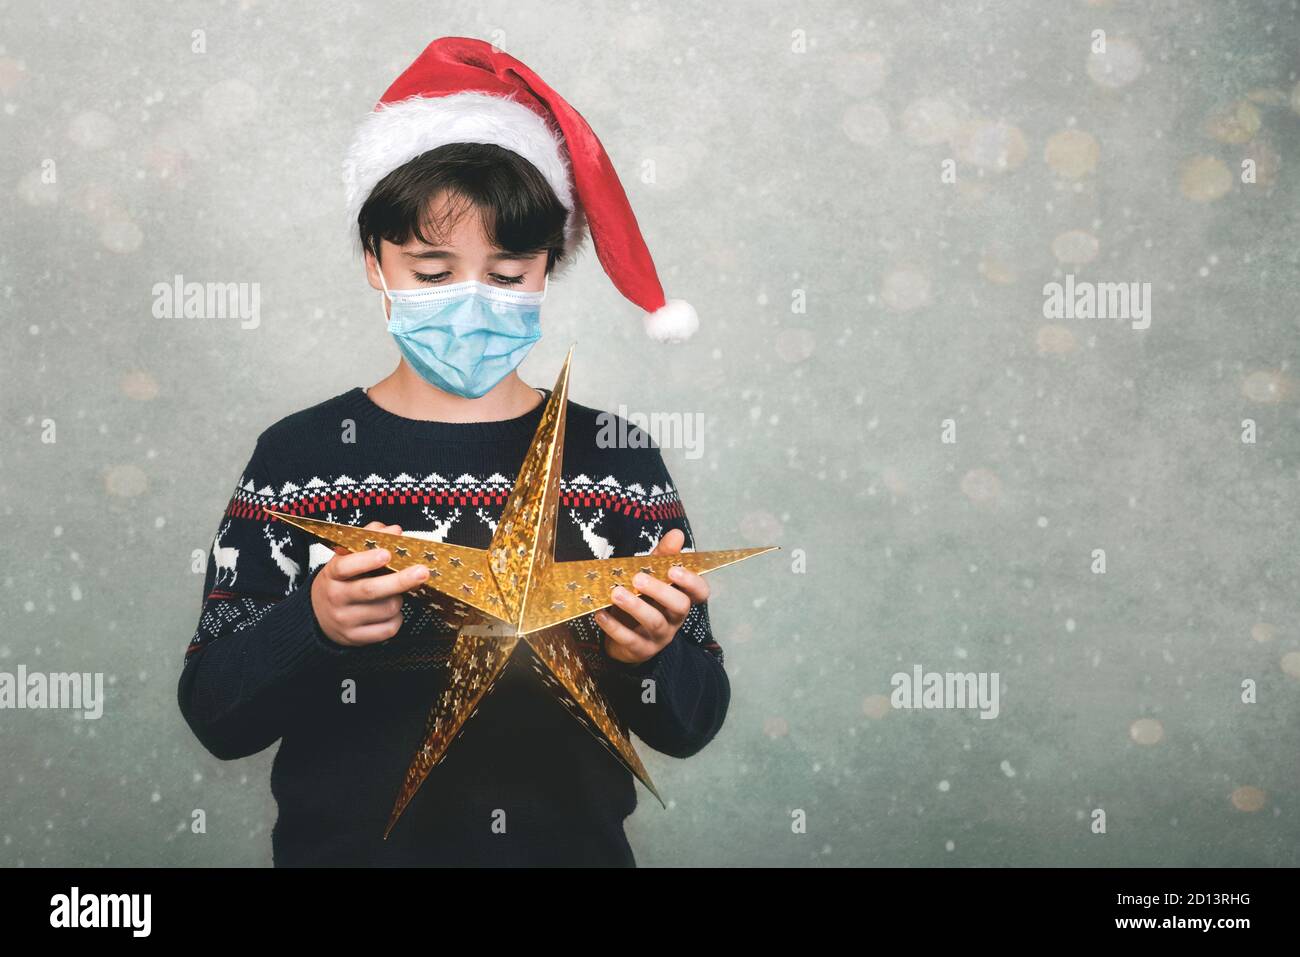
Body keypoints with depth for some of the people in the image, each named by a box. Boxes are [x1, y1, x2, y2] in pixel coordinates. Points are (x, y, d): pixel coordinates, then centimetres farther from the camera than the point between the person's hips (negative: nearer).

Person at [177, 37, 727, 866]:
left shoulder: (616, 457, -6)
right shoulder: (300, 456, -7)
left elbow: (692, 726, -4)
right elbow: (214, 717, -9)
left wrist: (651, 653, -23)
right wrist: (312, 624, -26)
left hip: (571, 843, 1)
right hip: (348, 842, 0)